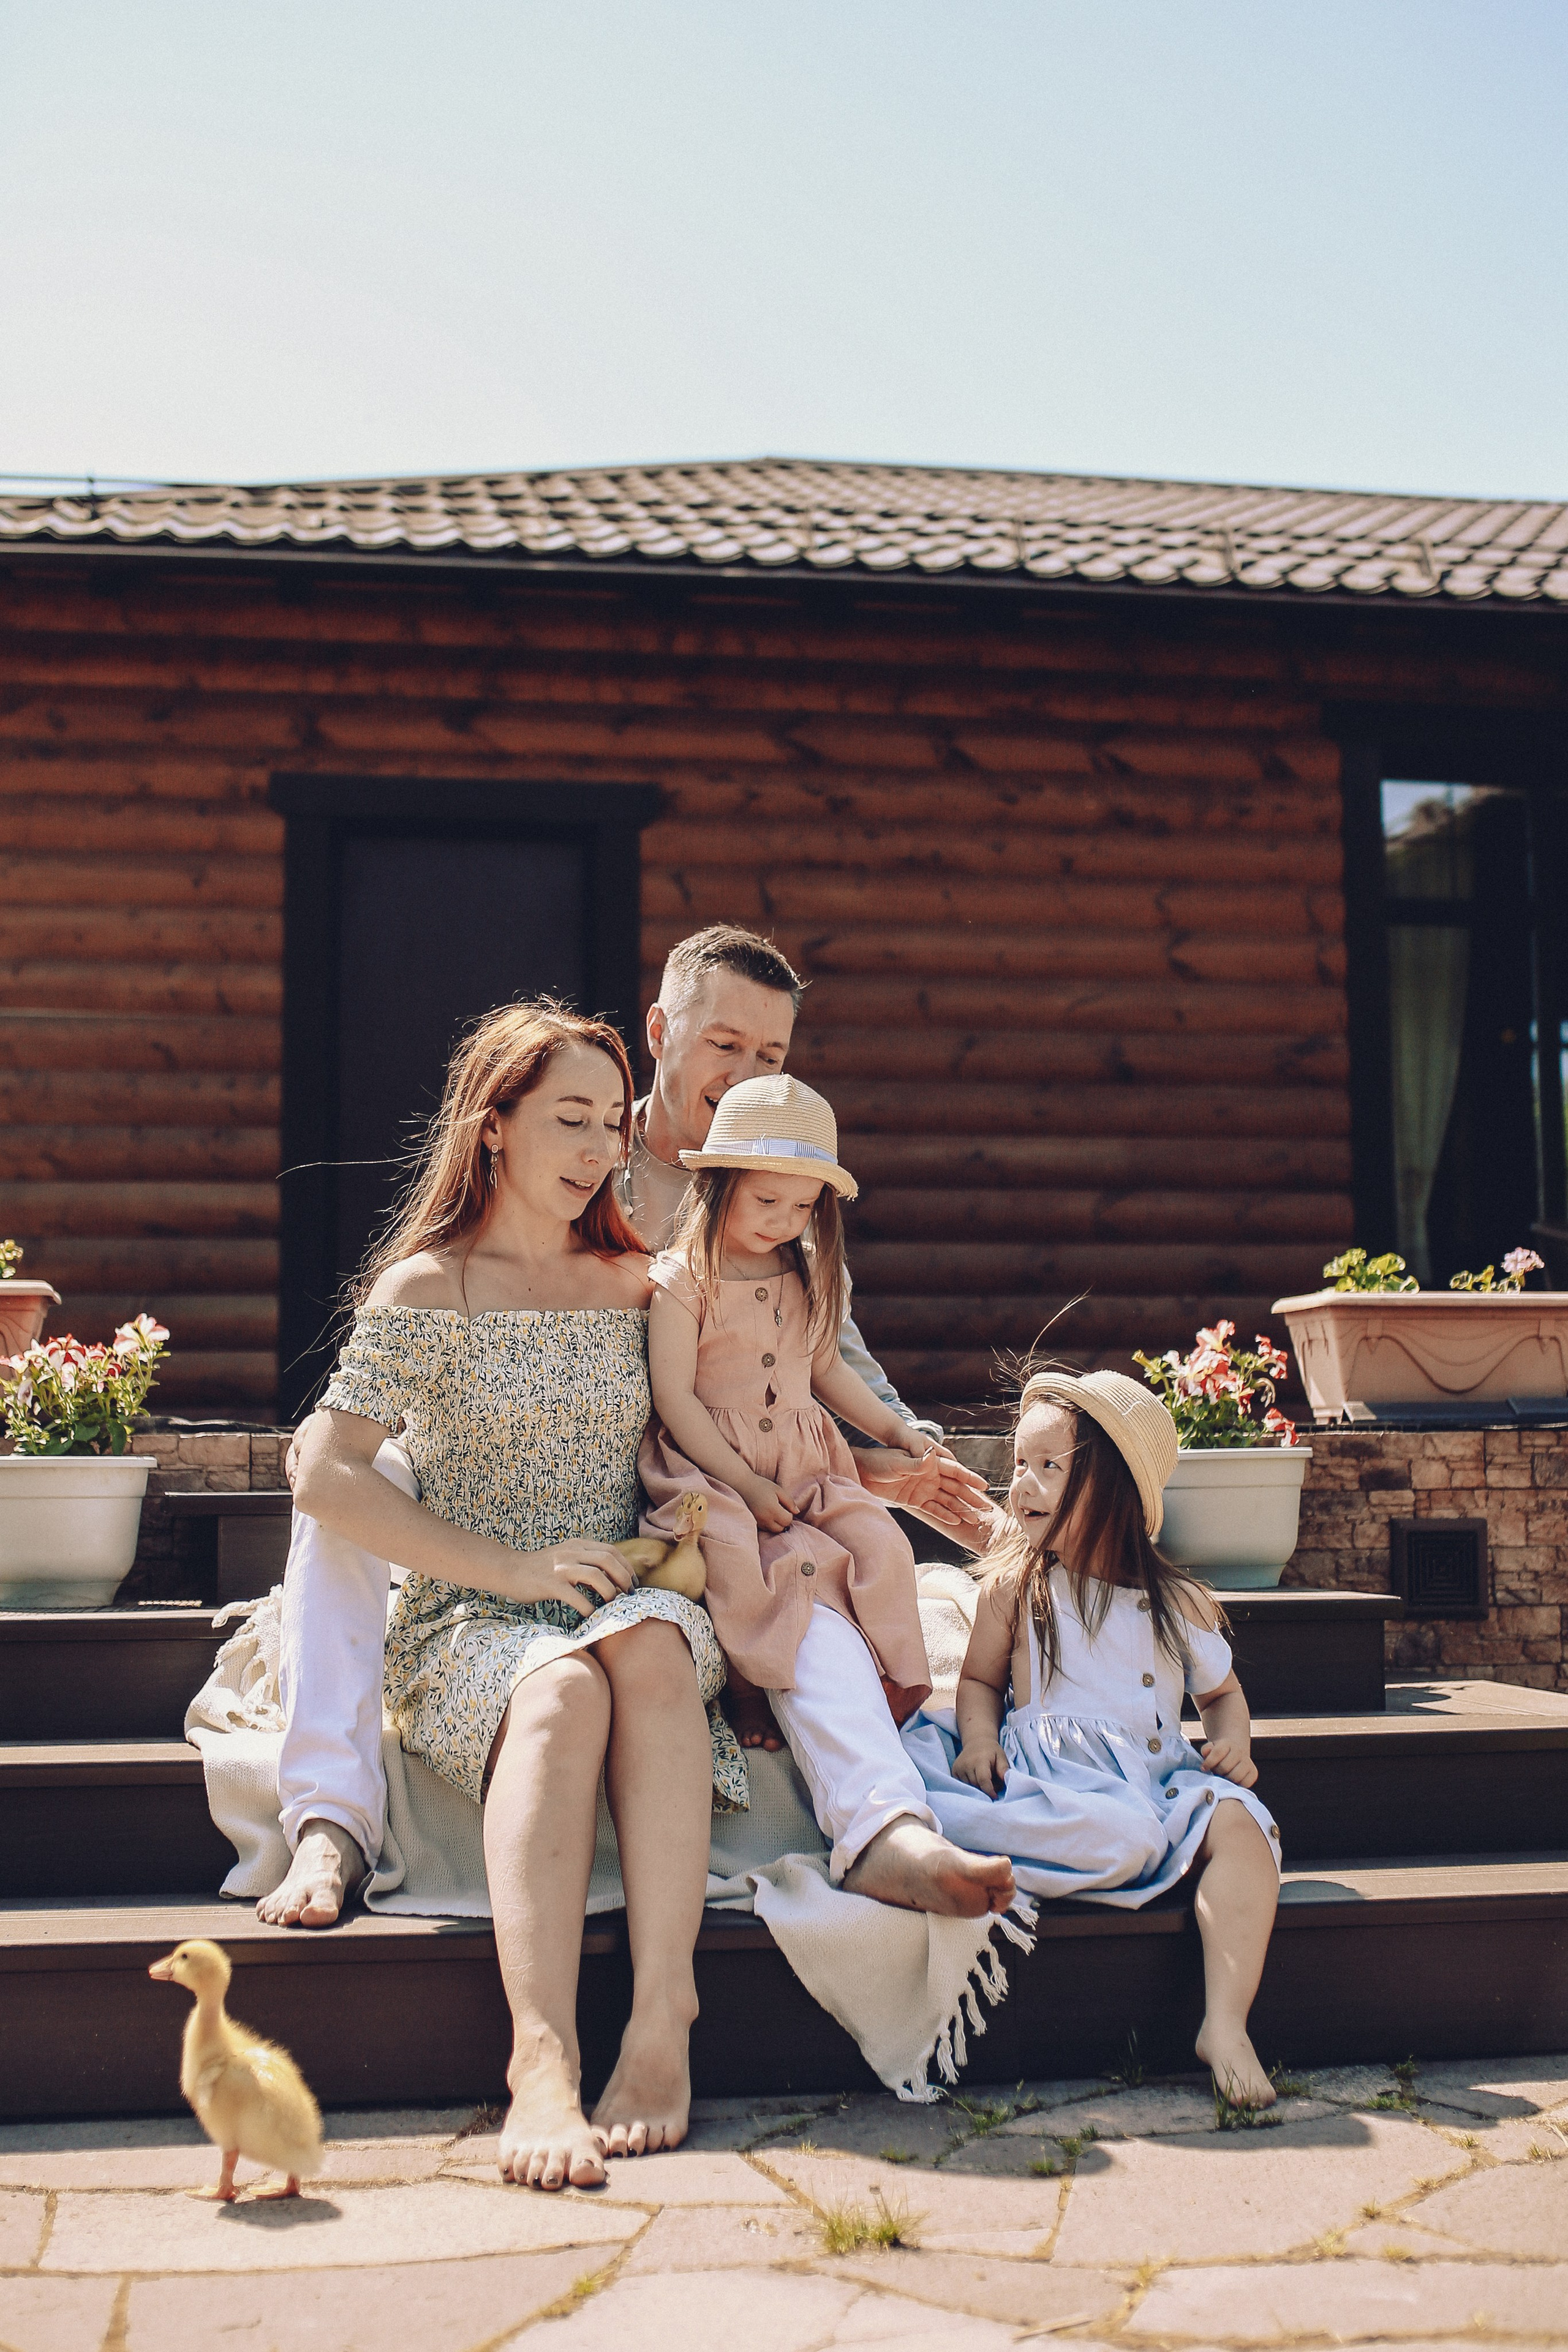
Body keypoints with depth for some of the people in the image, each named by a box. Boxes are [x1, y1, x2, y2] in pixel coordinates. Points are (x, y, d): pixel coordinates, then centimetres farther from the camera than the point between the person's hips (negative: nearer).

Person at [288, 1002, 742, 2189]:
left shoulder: (636, 1285, 15)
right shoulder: (425, 1290, 2)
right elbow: (325, 1476, -8)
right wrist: (514, 1568, -14)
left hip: (634, 1607, 3)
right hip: (469, 1630, -3)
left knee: (648, 1643, -35)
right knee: (561, 1688, -38)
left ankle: (663, 2022, -44)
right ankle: (544, 2056, -49)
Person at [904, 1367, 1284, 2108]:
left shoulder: (1180, 1604, 12)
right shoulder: (1014, 1587, 6)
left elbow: (1221, 1690, 25)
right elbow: (981, 1679, 14)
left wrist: (1233, 1743, 4)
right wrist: (979, 1738, -7)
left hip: (1158, 1779, 3)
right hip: (1052, 1777, -3)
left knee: (1239, 1823, -28)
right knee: (1127, 1835, -37)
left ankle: (1225, 2025, -33)